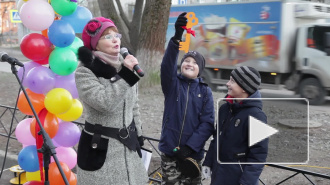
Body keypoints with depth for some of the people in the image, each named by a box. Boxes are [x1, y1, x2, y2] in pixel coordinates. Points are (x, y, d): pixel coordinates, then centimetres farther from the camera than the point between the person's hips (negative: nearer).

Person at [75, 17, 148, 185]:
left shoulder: (124, 66, 7)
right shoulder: (84, 72, -12)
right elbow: (105, 103, -25)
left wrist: (138, 136, 15)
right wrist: (125, 74, -23)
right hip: (99, 148, -5)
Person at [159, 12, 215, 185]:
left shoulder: (205, 91, 0)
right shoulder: (172, 83, -1)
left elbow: (208, 123, -6)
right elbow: (167, 65, -22)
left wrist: (189, 146, -16)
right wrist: (176, 37, -37)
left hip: (192, 152, 0)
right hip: (169, 149, 0)